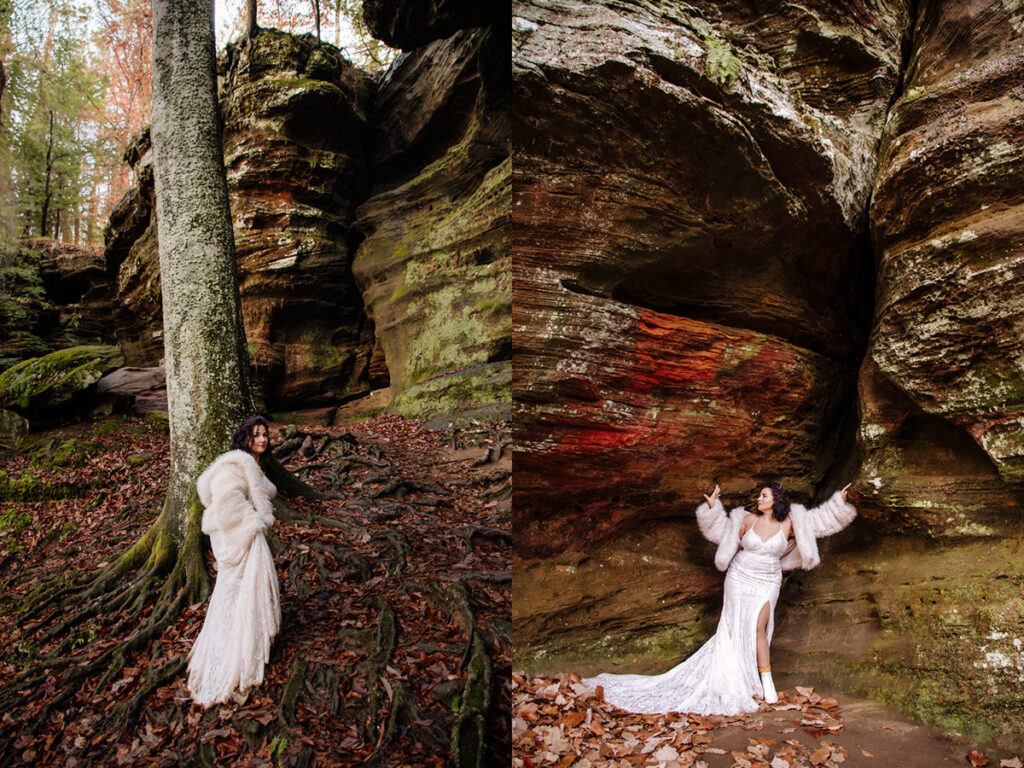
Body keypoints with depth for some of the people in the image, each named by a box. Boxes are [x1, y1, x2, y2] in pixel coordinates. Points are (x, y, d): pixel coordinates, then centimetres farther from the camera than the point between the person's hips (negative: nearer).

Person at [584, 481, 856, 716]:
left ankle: (766, 682, -5)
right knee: (736, 628, 1)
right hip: (740, 577, 1)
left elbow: (819, 520, 5)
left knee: (757, 627, -16)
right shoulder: (747, 520, -1)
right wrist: (712, 507, 8)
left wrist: (839, 502, 0)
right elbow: (723, 531, 14)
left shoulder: (789, 524, -3)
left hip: (767, 582, -1)